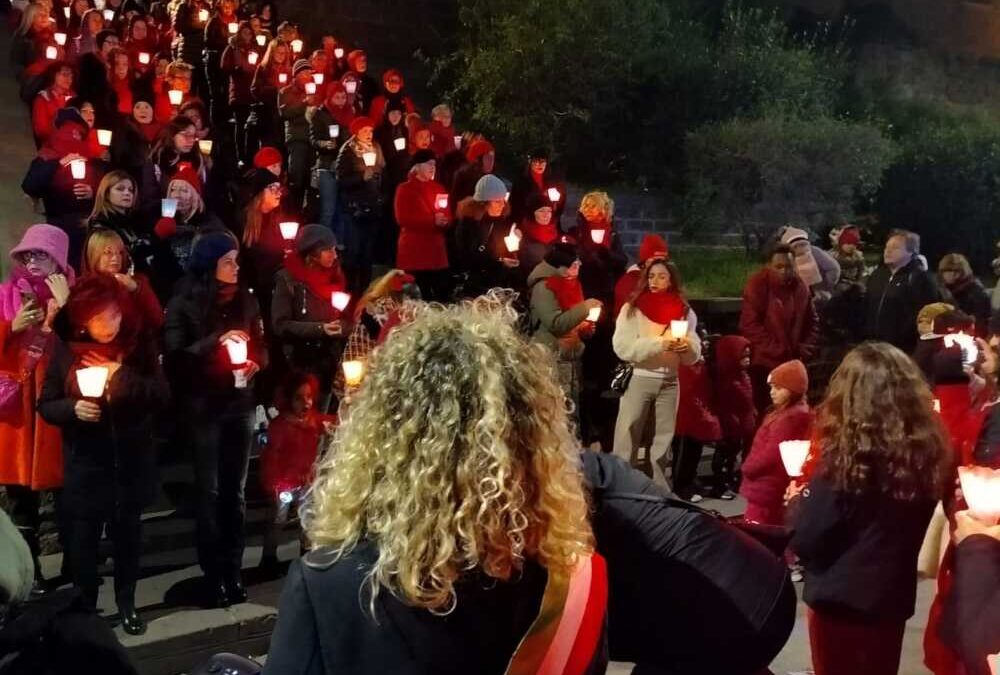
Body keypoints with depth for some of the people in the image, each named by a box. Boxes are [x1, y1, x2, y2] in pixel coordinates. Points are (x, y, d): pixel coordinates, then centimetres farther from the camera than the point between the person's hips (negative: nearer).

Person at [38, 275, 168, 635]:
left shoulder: (139, 346, -4)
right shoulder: (65, 350, -4)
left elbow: (162, 394, -9)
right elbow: (45, 405, -1)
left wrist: (121, 375, -20)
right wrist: (73, 408, -21)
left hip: (130, 459, 1)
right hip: (85, 461, -1)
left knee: (127, 531, 12)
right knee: (83, 536, 4)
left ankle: (127, 603, 29)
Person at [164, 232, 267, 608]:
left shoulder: (245, 300, 6)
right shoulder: (184, 305, -6)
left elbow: (261, 345, 13)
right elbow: (174, 355, -13)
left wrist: (257, 363, -9)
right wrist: (216, 341, -23)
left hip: (240, 403, 4)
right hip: (203, 407, -4)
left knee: (235, 490, 7)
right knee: (209, 491, -1)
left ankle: (233, 571, 14)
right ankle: (213, 575, 7)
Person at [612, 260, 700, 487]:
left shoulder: (684, 312, 6)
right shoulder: (633, 308, -2)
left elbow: (694, 356, 6)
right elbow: (622, 347, -14)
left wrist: (686, 347, -17)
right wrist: (660, 344, -22)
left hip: (669, 382, 3)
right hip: (638, 379, -3)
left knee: (663, 441, 12)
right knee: (626, 442, -3)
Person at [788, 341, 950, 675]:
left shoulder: (845, 455, -23)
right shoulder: (926, 450, -8)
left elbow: (806, 540, -20)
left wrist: (798, 499, 0)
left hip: (840, 599, -4)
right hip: (893, 597, 4)